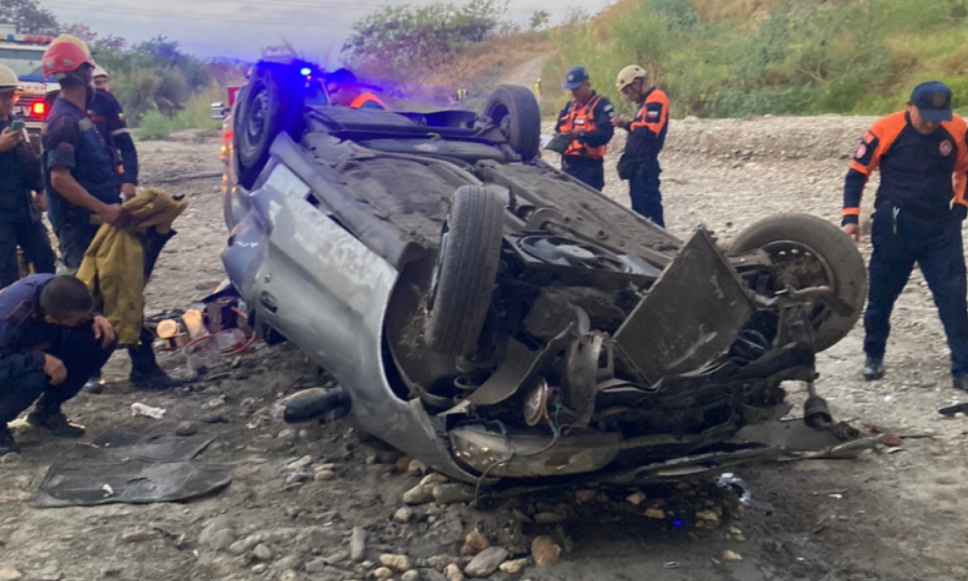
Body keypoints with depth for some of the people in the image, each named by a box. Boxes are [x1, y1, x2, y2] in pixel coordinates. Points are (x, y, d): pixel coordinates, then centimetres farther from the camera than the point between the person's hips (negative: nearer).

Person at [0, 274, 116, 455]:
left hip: (35, 351, 7)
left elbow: (82, 314, -1)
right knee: (35, 378, -40)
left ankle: (46, 411, 3)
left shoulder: (55, 289, -22)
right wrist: (41, 360, -46)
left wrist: (95, 319, -22)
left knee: (99, 340, -14)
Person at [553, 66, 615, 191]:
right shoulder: (570, 106, 19)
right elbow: (559, 129, 18)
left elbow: (605, 133, -18)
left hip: (590, 167, -7)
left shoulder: (601, 105, -6)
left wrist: (580, 134, -31)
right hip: (568, 164, 7)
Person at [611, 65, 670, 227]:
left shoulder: (656, 100, -12)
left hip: (645, 166, -10)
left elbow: (649, 131, -21)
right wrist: (627, 124, 3)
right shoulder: (646, 102, 19)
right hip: (637, 165, 10)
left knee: (650, 208, -9)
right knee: (639, 210, 13)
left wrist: (627, 124, -9)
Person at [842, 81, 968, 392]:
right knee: (881, 295, 9)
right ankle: (874, 355, 31)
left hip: (942, 226, 2)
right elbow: (857, 174, -3)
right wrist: (851, 217, -10)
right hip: (895, 226, -1)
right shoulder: (885, 130, -13)